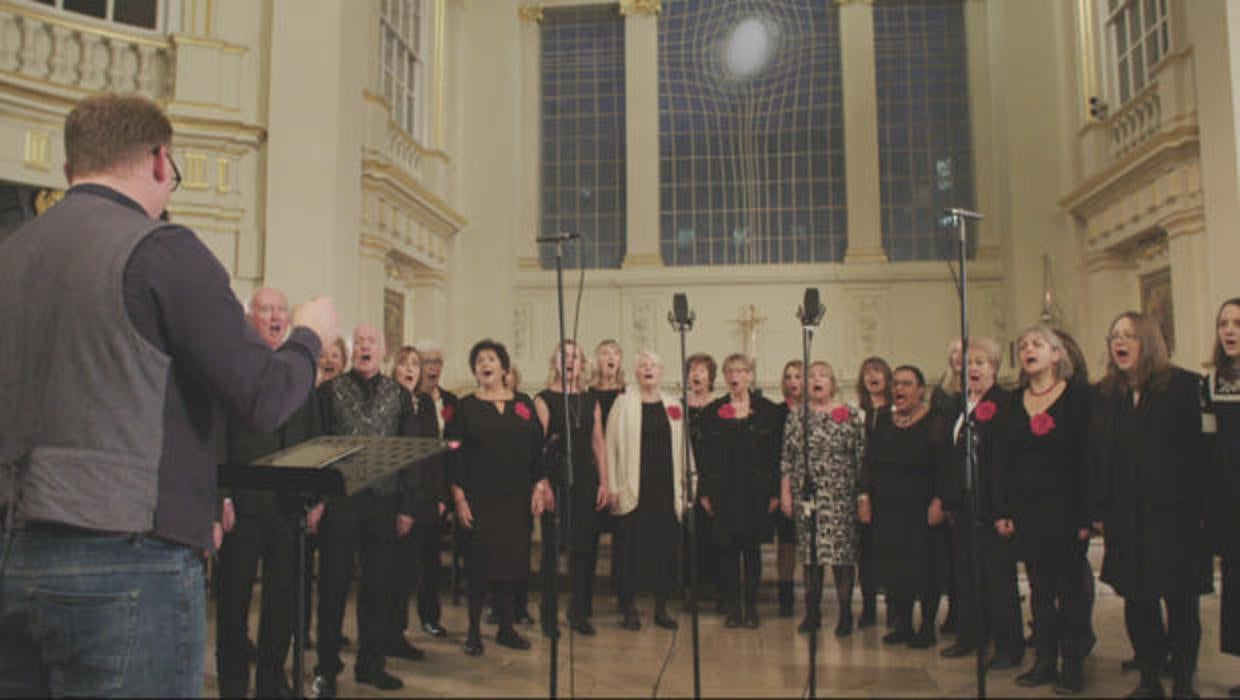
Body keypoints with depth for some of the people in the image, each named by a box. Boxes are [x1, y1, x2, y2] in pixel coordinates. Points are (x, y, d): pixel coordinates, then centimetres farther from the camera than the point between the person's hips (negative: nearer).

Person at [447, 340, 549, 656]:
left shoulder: (524, 404, 9)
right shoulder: (465, 407, 1)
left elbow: (538, 449, 9)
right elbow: (453, 455, -3)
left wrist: (539, 487, 1)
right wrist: (459, 498, -9)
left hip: (517, 499, 3)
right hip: (479, 498, -3)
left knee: (513, 561, 7)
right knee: (479, 563, -1)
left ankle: (506, 628, 20)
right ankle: (474, 630, 12)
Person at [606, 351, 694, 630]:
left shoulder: (674, 405, 11)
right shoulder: (623, 403, 2)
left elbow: (683, 447, 13)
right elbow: (611, 446, -1)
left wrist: (688, 486, 8)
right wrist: (613, 487, -6)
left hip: (666, 487, 3)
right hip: (634, 488, -3)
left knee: (665, 544, 5)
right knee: (632, 545, 0)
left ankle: (661, 607, 17)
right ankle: (629, 608, 12)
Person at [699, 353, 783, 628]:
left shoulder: (767, 410, 3)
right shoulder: (714, 410, 6)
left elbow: (776, 453, 2)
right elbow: (706, 453, 4)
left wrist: (775, 492, -3)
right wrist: (705, 492, -1)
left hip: (756, 490, -1)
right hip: (724, 490, 1)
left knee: (752, 549, 5)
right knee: (729, 549, 4)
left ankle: (751, 607, 15)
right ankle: (733, 608, 13)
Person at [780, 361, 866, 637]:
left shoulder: (851, 415, 1)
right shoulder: (796, 415, 8)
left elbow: (862, 457, 1)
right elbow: (787, 458, 8)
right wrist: (785, 493, 4)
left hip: (840, 497, -2)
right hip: (806, 495, 2)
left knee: (843, 553, -2)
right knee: (809, 554, 7)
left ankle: (845, 614, 10)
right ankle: (812, 612, 17)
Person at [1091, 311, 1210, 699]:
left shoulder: (1182, 384, -2)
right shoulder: (1107, 394, 9)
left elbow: (1198, 445, -6)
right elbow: (1099, 455, 7)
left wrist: (1199, 505, -11)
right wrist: (1099, 509, 2)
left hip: (1173, 511, -3)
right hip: (1126, 517, 3)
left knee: (1181, 601, 5)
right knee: (1137, 600, 8)